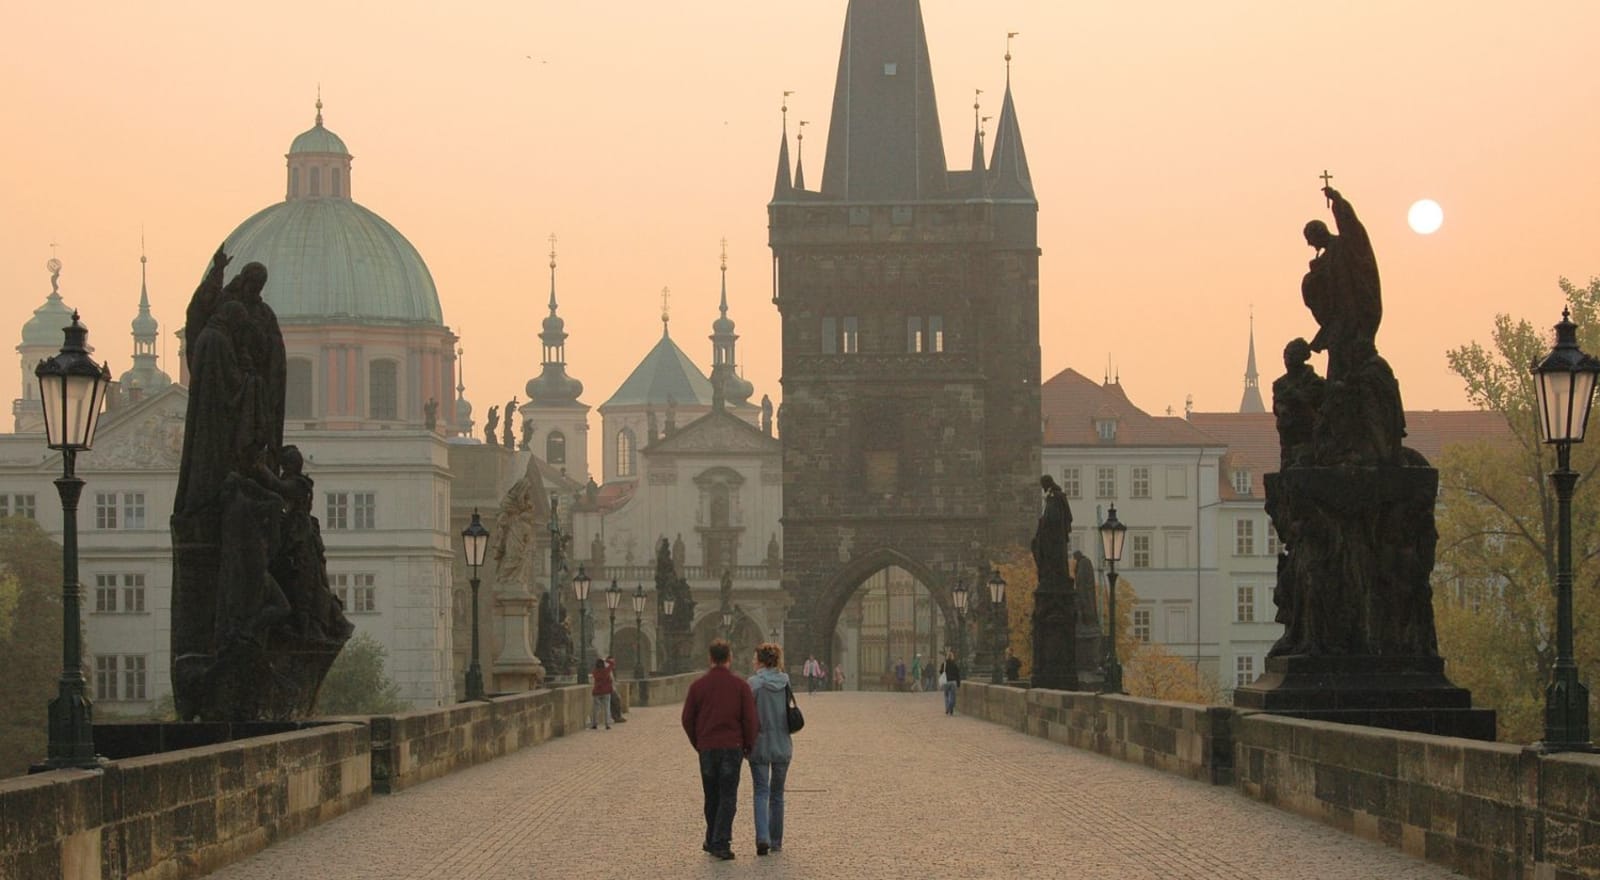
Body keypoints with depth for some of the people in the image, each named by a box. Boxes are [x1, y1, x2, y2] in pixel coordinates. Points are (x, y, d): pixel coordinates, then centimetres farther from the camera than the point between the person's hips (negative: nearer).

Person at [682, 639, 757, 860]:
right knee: (728, 796, -1)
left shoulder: (698, 686, 2)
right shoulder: (740, 685, -4)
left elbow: (687, 719, 3)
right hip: (732, 748, -2)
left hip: (706, 748, 2)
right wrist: (748, 746, 6)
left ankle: (713, 840, 19)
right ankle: (721, 842, -9)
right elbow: (750, 719, -6)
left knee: (711, 797, 14)